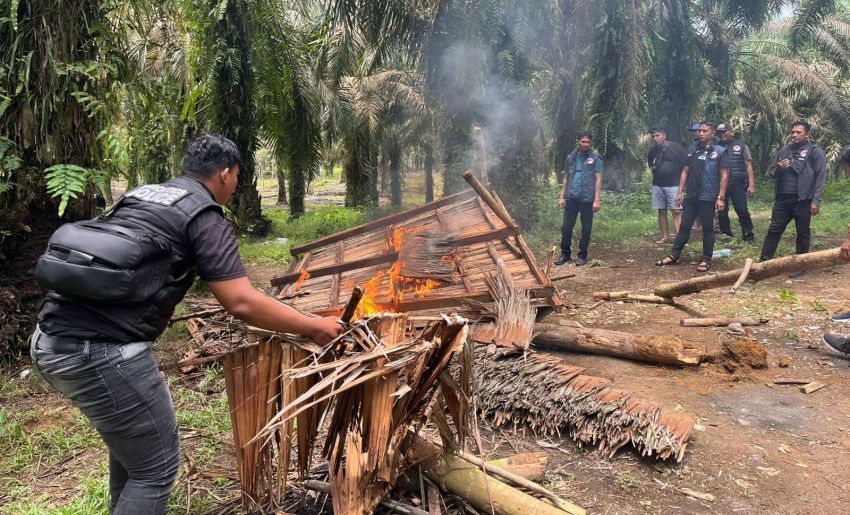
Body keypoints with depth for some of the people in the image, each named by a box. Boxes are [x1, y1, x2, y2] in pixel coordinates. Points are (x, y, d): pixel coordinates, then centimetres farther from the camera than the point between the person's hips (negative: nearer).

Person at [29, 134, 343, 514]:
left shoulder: (140, 194, 21)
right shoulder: (206, 217, -4)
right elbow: (242, 303, -12)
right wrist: (314, 328, -2)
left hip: (51, 340, 9)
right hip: (101, 351, -9)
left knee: (129, 439, 28)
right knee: (156, 466, 7)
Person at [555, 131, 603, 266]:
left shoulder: (595, 158, -1)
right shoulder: (571, 157, 8)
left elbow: (598, 180, -4)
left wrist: (597, 200, -11)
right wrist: (562, 196, 7)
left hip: (587, 199, -3)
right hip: (571, 198, 3)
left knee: (586, 228, 5)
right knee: (566, 227, 4)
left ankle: (582, 255, 14)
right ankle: (565, 253, 15)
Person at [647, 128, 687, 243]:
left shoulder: (674, 147, -6)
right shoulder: (653, 151, 9)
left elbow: (685, 163, -3)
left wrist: (681, 179, -3)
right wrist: (652, 167, 11)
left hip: (673, 185, -5)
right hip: (657, 185, 5)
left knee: (676, 211, -10)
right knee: (661, 212, 8)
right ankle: (665, 236, 15)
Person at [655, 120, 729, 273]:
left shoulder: (719, 151, -4)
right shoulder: (693, 151, 11)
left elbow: (724, 175, -7)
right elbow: (685, 172, 14)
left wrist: (721, 197, -13)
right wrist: (680, 192, 8)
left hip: (708, 198, -5)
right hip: (691, 197, 5)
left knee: (707, 228, 4)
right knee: (684, 226, 8)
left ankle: (706, 259, 11)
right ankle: (674, 255, 12)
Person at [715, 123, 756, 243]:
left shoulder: (741, 146, 5)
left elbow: (748, 166, 3)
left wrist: (751, 184, -6)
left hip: (738, 184, -2)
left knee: (742, 211, -3)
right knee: (722, 212, 7)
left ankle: (748, 236, 6)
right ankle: (726, 236, 18)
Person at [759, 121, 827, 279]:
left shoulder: (815, 152, -2)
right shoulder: (784, 151, 13)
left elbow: (820, 177, -7)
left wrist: (816, 200, -14)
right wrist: (779, 169, -5)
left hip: (803, 200, -4)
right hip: (783, 198, 4)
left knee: (803, 233, 6)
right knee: (774, 230, 4)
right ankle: (763, 262, 7)